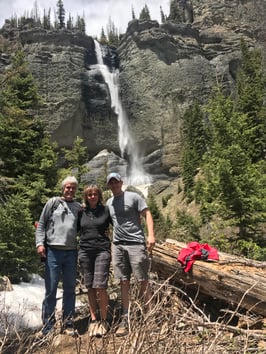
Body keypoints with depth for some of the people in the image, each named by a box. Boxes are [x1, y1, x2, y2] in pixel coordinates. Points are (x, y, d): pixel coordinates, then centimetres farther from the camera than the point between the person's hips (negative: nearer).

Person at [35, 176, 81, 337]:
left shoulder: (79, 207, 11)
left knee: (70, 289, 9)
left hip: (71, 252, 3)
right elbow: (41, 224, 2)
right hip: (53, 251, -3)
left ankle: (68, 324, 19)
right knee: (51, 289, 0)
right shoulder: (53, 202, 4)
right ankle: (48, 325, 10)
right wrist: (40, 243, -8)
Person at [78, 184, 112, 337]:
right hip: (85, 251, 3)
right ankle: (93, 320, 17)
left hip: (102, 251, -3)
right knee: (90, 288, 7)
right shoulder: (81, 213, 11)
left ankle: (104, 321, 6)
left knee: (100, 286, -9)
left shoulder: (106, 210, 3)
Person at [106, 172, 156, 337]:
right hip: (117, 245, 5)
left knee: (143, 280, -1)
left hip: (136, 243, -5)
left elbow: (147, 214, -6)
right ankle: (126, 320, 15)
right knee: (124, 282, 8)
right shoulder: (109, 202, 16)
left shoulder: (133, 197, -1)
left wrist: (151, 235, -17)